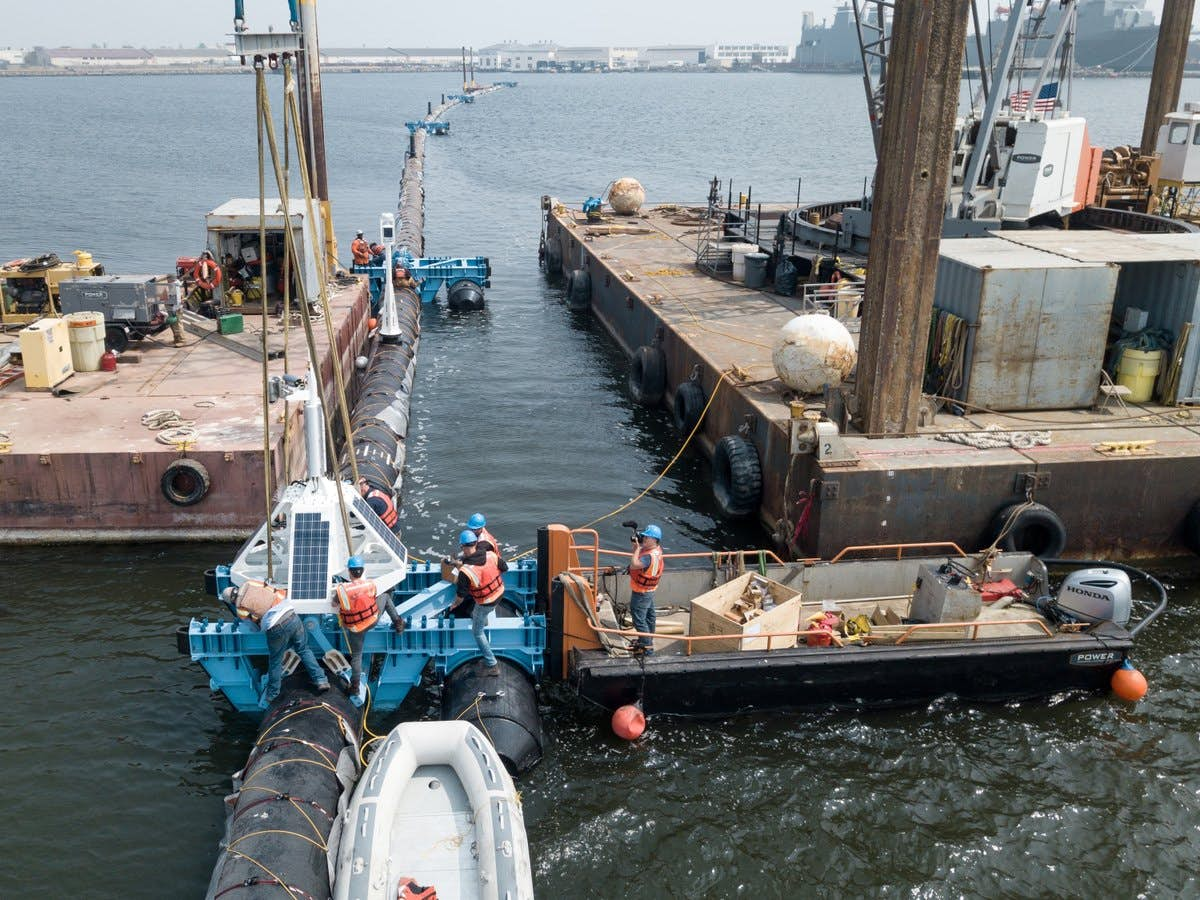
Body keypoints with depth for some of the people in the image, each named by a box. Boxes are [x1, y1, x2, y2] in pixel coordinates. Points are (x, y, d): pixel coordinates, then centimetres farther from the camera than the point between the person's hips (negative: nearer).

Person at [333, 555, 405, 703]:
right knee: (386, 596, 24)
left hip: (354, 629, -1)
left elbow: (334, 604, -2)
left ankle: (354, 690, 12)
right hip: (373, 620, 1)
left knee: (356, 656, 15)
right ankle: (398, 624, 26)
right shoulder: (371, 584, -17)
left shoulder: (341, 589, -24)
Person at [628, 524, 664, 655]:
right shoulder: (656, 549, -3)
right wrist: (638, 546, -8)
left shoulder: (650, 556, -33)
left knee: (639, 620, -2)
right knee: (649, 615, 23)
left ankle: (647, 647, 2)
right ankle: (648, 639, 40)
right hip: (649, 590, 10)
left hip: (641, 593, -10)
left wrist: (637, 548, -32)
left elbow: (634, 565, -41)